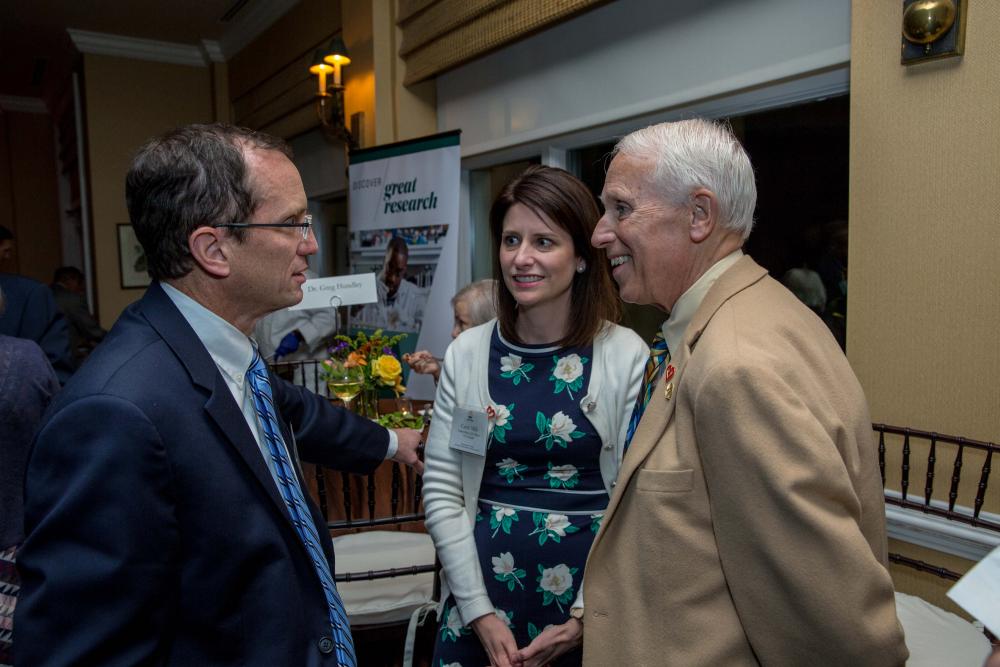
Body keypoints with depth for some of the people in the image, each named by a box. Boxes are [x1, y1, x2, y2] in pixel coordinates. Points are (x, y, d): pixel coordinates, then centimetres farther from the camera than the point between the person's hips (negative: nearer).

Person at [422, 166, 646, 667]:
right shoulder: (467, 353, -3)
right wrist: (480, 612, -6)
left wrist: (585, 616, -10)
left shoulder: (626, 356, -9)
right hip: (481, 589, 2)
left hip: (589, 588, -1)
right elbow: (441, 490, -2)